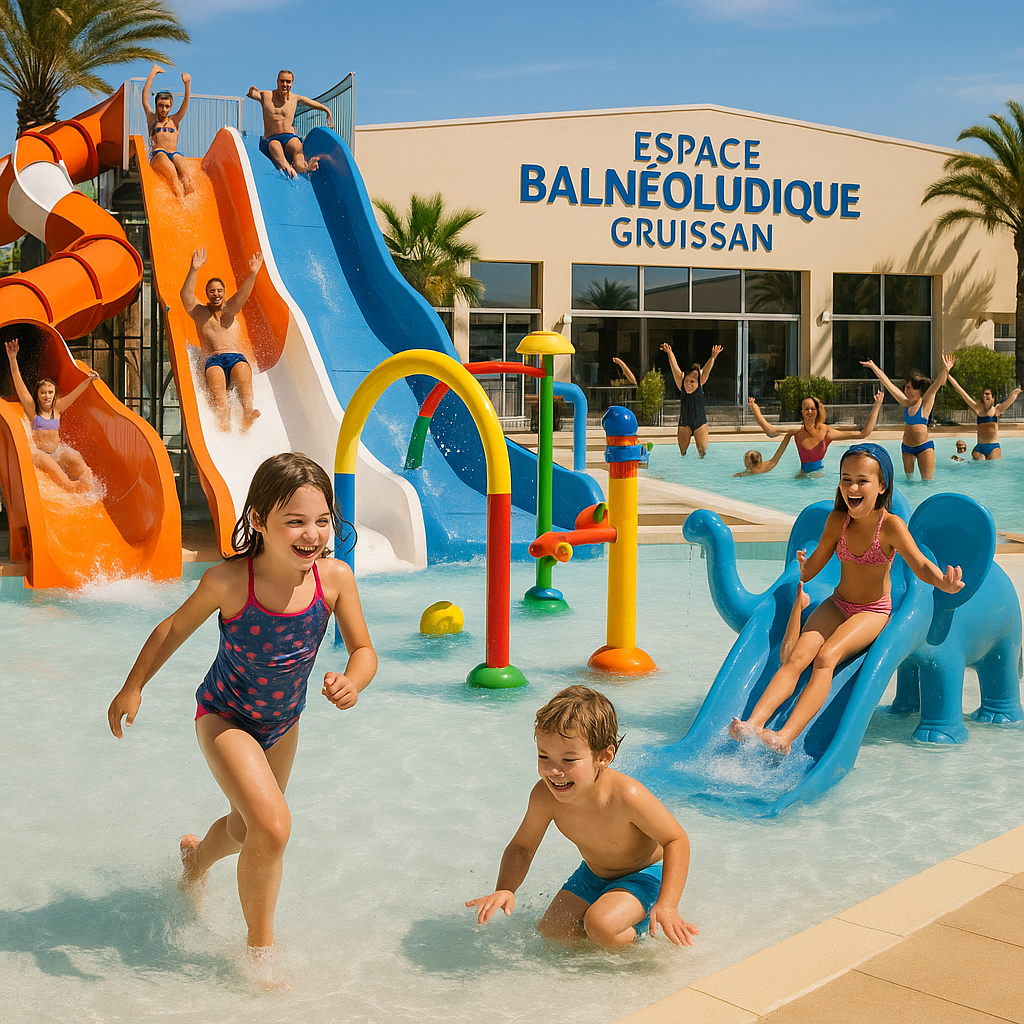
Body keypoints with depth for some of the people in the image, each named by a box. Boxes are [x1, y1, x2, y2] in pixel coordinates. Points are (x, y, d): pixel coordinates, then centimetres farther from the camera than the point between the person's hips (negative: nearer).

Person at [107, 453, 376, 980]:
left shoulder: (334, 578, -24)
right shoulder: (228, 581, -30)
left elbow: (363, 649, -12)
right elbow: (174, 630, -12)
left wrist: (352, 681, -35)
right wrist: (132, 689, 0)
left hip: (282, 722, 5)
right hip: (224, 717, -5)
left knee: (246, 828, 26)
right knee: (273, 826, -24)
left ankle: (196, 860, 63)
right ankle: (260, 950, -1)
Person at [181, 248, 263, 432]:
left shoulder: (230, 310, 23)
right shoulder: (200, 313, 20)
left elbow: (243, 294, 4)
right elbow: (185, 295, 2)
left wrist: (252, 274, -17)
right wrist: (194, 270, -14)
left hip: (237, 357, 2)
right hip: (213, 360, -1)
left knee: (243, 370, -32)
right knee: (216, 379, -33)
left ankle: (247, 416, -56)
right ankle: (224, 425, -58)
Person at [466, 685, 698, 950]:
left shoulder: (627, 797, -37)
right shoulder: (545, 797, -24)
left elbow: (676, 841, -24)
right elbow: (521, 847, -8)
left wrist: (667, 905, -32)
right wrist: (504, 890, -26)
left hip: (643, 875, -5)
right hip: (593, 875, 6)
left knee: (600, 925, -28)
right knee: (550, 932, -1)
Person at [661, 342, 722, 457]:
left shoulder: (700, 383, -9)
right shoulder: (681, 385, -10)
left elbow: (706, 370, -25)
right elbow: (675, 368, -22)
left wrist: (713, 357, -43)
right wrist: (669, 353, -37)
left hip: (700, 422, 0)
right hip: (684, 423, 1)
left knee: (703, 452, 0)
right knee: (682, 453, 6)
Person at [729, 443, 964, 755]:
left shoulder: (891, 525, -17)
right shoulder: (837, 520, -5)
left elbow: (920, 565, -31)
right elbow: (811, 567, 7)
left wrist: (945, 583, -48)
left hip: (874, 612, -4)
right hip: (837, 604, 4)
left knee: (827, 656, -30)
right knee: (796, 657, -21)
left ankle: (785, 737, -43)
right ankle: (753, 723, -36)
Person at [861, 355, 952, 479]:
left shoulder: (925, 404, -7)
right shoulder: (906, 403, 5)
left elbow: (935, 386, -25)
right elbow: (888, 384, 7)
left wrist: (945, 370, -43)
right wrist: (874, 367, 8)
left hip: (924, 447, -5)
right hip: (907, 447, 5)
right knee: (909, 480, 13)